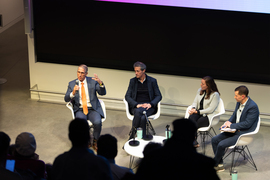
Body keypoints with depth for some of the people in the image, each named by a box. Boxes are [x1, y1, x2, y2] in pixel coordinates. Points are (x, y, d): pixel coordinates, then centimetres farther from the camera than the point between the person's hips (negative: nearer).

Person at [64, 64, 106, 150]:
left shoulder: (92, 81, 5)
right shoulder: (72, 84, 6)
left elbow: (102, 93, -4)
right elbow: (66, 99, -2)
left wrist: (100, 83, -23)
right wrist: (73, 92, -23)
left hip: (92, 109, 0)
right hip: (79, 110, 0)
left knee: (97, 122, -29)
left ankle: (95, 142, -3)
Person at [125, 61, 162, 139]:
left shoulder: (152, 81, 5)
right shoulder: (133, 81, 9)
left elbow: (159, 96, 4)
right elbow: (127, 96, 3)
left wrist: (150, 104, -15)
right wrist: (136, 105, -15)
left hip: (149, 106, -1)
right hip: (135, 106, 1)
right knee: (142, 117, -36)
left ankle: (132, 137, -26)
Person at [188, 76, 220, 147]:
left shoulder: (215, 95, -12)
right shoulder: (200, 90, 10)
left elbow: (210, 110, -16)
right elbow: (195, 102, 15)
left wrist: (197, 111, -20)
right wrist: (193, 109, -9)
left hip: (209, 116, -6)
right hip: (198, 113, 6)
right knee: (191, 117, -30)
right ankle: (194, 142, -34)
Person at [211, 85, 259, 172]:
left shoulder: (253, 107, -22)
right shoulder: (239, 103, 5)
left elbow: (247, 124, -23)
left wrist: (231, 125, -18)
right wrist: (228, 122, -3)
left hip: (244, 134, -9)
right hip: (235, 130, 9)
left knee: (221, 145, -21)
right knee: (215, 140, -1)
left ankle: (213, 164, 1)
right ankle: (220, 165, 4)